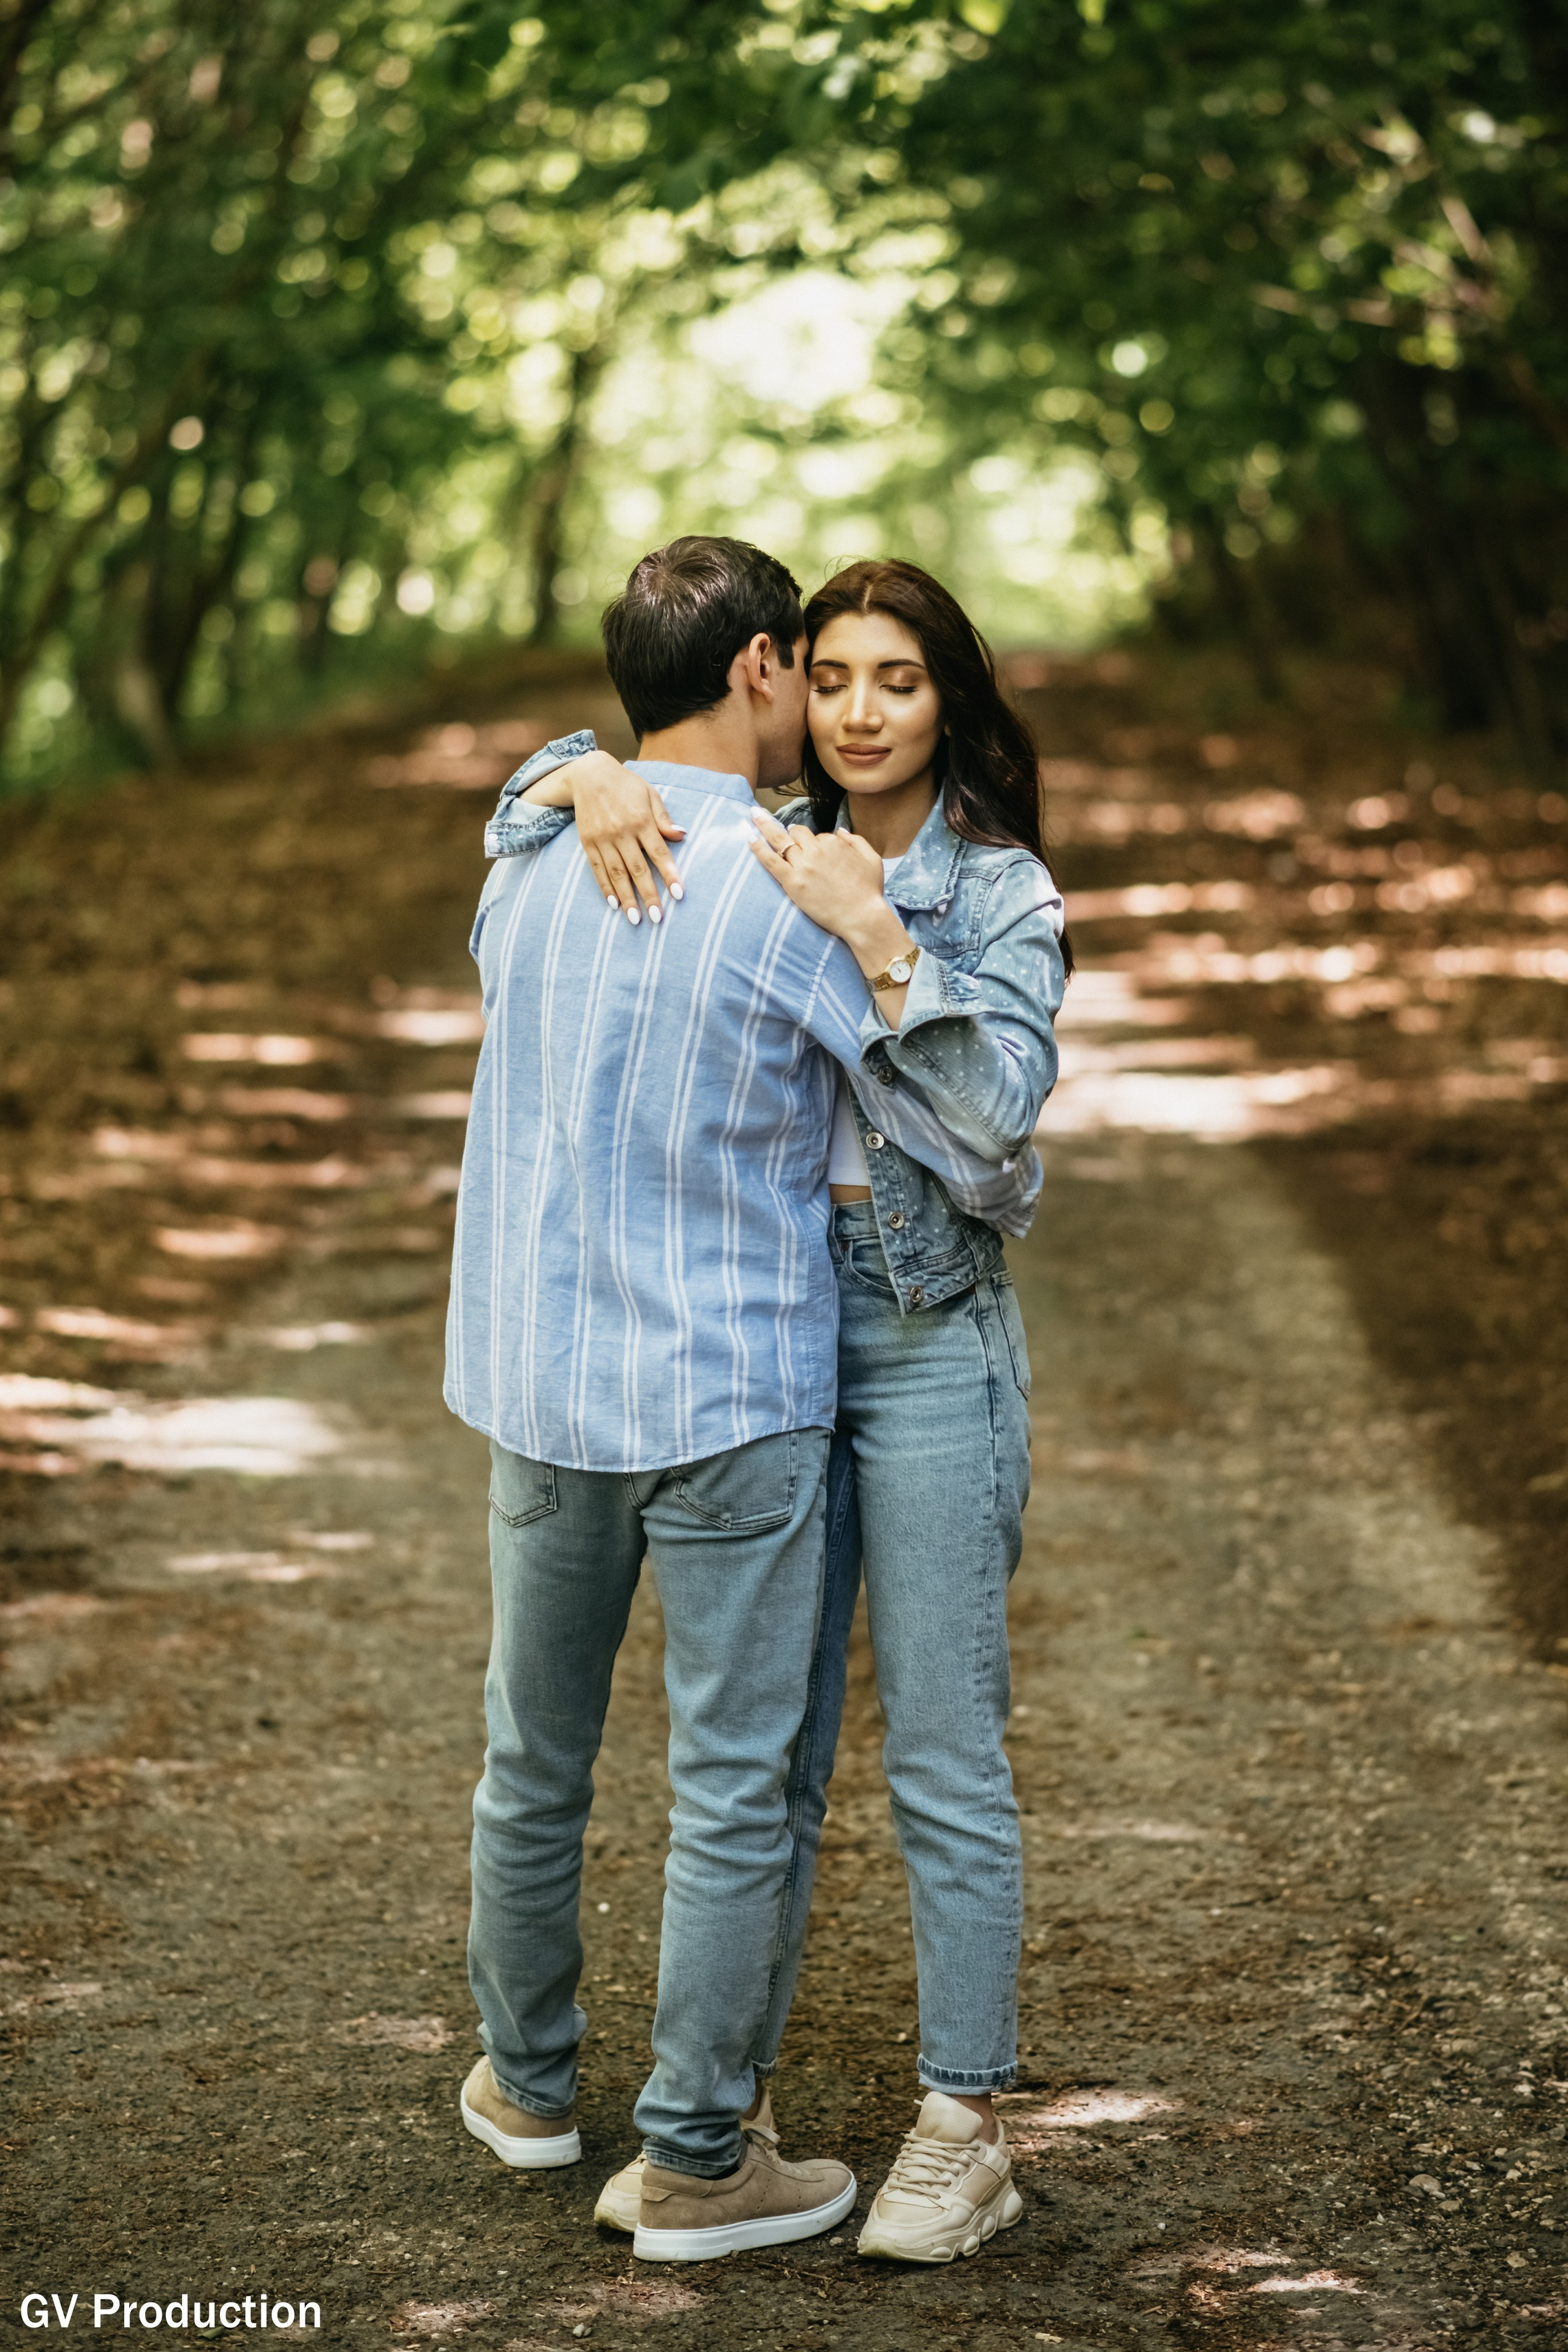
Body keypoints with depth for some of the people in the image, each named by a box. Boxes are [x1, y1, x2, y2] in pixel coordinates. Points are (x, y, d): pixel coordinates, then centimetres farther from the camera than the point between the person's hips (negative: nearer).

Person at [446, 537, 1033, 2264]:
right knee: (731, 1795, 6)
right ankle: (697, 2163, 15)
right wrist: (1005, 1196, 12)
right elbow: (974, 1149, -10)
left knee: (533, 1763, 19)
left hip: (538, 1384, 6)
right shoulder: (798, 901, -16)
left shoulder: (527, 868, 1)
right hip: (731, 1403, -6)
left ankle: (527, 2085, 37)